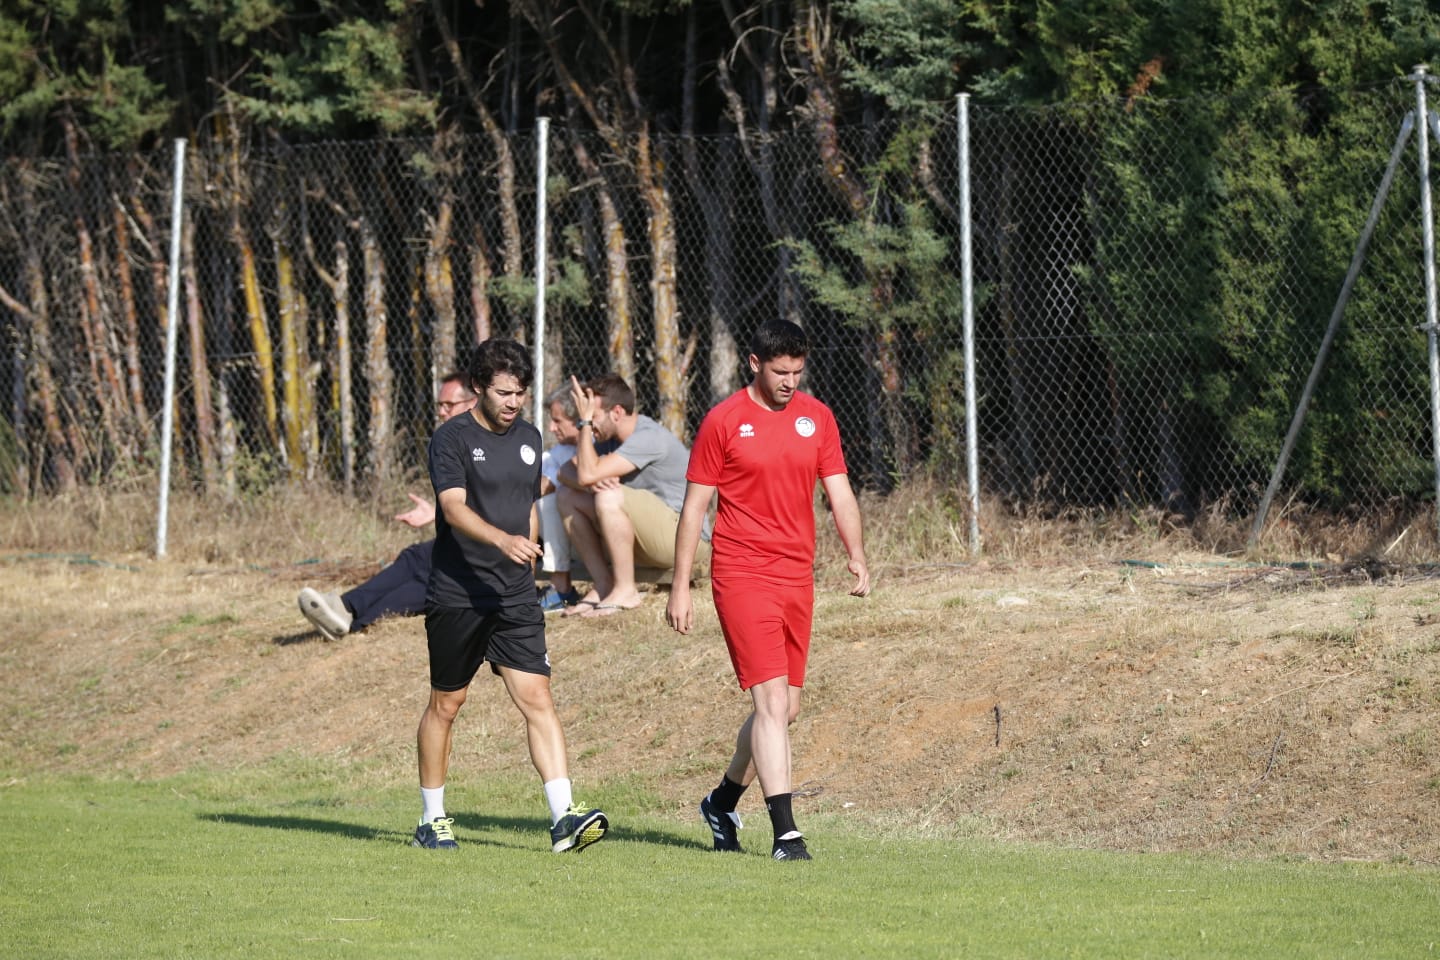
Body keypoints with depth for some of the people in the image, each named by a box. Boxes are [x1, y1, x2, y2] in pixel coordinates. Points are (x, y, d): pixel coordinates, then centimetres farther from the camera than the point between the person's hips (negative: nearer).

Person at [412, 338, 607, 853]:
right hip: (456, 597, -4)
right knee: (446, 704, 7)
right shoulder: (452, 438, -9)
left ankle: (564, 818, -15)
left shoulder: (528, 438, 11)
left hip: (516, 598, 4)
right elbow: (455, 508, -23)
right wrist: (503, 539, -38)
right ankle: (432, 819, 21)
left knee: (537, 698, -8)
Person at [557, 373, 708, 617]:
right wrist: (593, 482, -19)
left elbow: (587, 474, -30)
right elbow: (567, 471, 3)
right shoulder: (608, 436, 6)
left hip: (687, 536, -9)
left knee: (610, 498, -32)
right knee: (568, 498, 2)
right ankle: (603, 585, 1)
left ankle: (625, 591, -19)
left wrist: (585, 422, -21)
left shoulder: (649, 438, -23)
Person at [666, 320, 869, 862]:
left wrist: (856, 556, -6)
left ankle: (723, 801, 33)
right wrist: (680, 587, -3)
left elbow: (839, 492, 11)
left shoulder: (816, 417, 9)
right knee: (772, 702, -14)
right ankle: (785, 832, -16)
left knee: (786, 709, 11)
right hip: (742, 574, -5)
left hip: (797, 577, 5)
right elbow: (694, 506, 0)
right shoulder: (724, 421, -4)